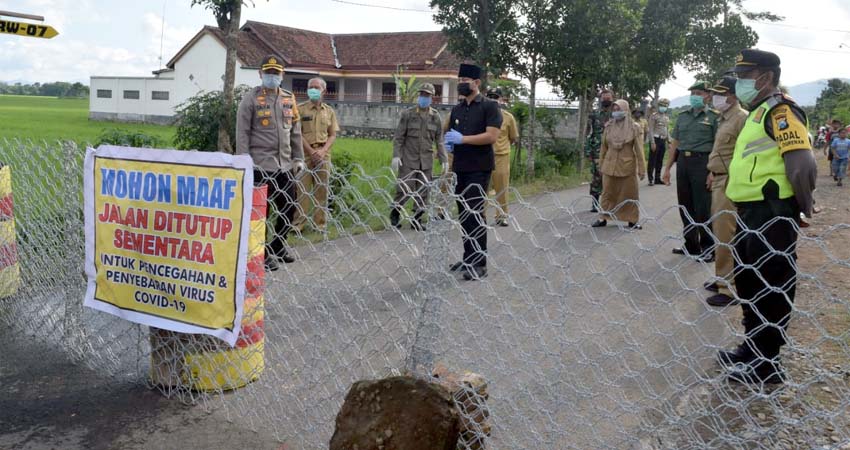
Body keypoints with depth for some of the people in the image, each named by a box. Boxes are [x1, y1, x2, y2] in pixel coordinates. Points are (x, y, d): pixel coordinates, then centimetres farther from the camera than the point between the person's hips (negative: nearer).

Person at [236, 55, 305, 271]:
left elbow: (295, 132, 17)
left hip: (285, 165, 5)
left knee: (289, 208, 9)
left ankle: (277, 248, 27)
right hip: (261, 165, -5)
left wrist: (298, 158, 12)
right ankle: (263, 253, 11)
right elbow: (242, 133, -5)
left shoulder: (289, 99, 14)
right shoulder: (251, 99, -1)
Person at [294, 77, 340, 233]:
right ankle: (298, 223, 2)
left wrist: (322, 151, -7)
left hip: (323, 154, 3)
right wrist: (311, 151, -10)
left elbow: (332, 134, 9)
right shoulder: (300, 109, 2)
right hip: (305, 153, -2)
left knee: (322, 189, 4)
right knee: (302, 189, -3)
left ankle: (320, 223, 10)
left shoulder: (329, 111, 11)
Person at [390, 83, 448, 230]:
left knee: (423, 192, 5)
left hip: (426, 161, 3)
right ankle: (394, 215, 16)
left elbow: (439, 140, 7)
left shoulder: (436, 117, 5)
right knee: (404, 190, -3)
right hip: (408, 159, -2)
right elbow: (398, 137, -2)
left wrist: (443, 159, 2)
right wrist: (396, 155, -11)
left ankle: (417, 219, 16)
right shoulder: (407, 114, -1)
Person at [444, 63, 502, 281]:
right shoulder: (456, 109, 16)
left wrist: (462, 139, -20)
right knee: (463, 214, 10)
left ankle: (479, 264, -3)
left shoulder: (489, 106, -5)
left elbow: (492, 136, -16)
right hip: (460, 168, 7)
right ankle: (468, 258, 20)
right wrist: (448, 143, 0)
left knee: (475, 214, -9)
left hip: (479, 169, -7)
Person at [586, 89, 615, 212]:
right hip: (597, 152, 0)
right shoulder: (594, 115, 5)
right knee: (596, 177, 0)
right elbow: (589, 134, 4)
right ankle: (595, 203, 9)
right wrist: (588, 150, -3)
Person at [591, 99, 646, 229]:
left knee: (629, 194, 6)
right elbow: (604, 147, 11)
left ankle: (632, 221, 15)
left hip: (627, 166, -2)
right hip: (609, 166, 3)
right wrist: (601, 164, 12)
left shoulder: (634, 127, -5)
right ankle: (603, 218, 16)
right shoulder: (609, 127, 3)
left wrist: (642, 169, -7)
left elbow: (639, 149, -6)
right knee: (607, 193, 8)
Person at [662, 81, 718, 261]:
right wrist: (668, 167, 13)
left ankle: (708, 247, 6)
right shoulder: (682, 116, 14)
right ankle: (691, 245, 22)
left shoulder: (713, 116, -2)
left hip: (702, 162, -6)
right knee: (685, 205, 10)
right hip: (683, 162, 6)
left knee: (702, 208, -4)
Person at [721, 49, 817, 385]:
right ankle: (752, 348, 34)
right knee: (748, 281, 19)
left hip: (771, 215, -10)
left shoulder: (779, 110, -14)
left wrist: (803, 209, -13)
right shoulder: (758, 113, 18)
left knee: (771, 288, 0)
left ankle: (766, 364, 12)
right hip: (751, 213, 10)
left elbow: (802, 165, -24)